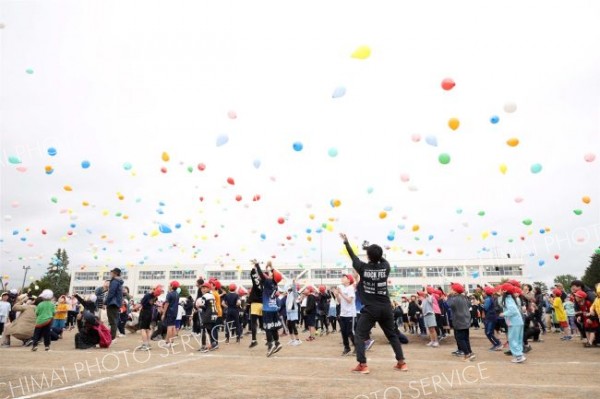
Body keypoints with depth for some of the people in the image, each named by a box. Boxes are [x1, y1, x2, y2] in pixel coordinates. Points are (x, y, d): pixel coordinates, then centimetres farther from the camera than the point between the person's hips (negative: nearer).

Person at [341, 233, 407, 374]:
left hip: (370, 309, -4)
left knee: (359, 336, 6)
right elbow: (382, 258, 23)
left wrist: (346, 242, 22)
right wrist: (376, 251, 34)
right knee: (392, 335, 19)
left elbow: (353, 256, 9)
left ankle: (362, 365, -1)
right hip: (385, 308, 4)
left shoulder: (363, 268, -7)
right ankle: (401, 363, 21)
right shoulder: (385, 267, -1)